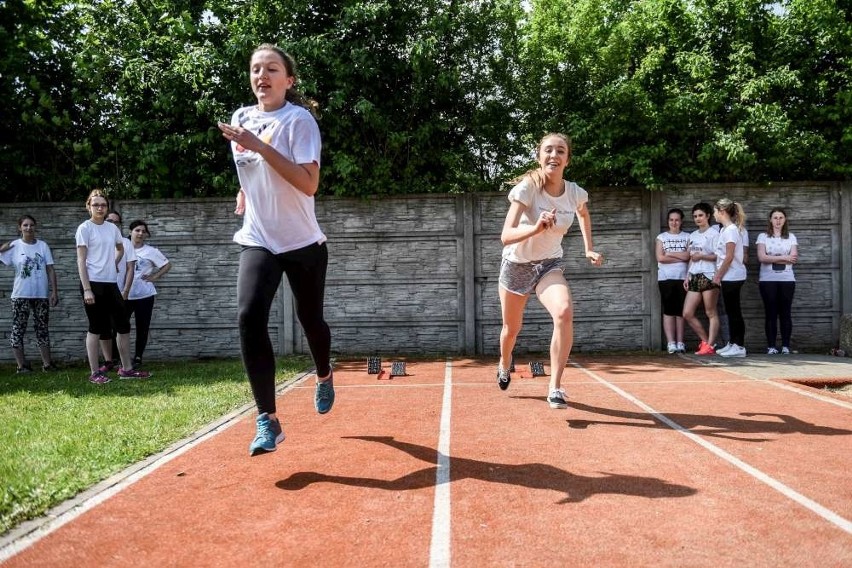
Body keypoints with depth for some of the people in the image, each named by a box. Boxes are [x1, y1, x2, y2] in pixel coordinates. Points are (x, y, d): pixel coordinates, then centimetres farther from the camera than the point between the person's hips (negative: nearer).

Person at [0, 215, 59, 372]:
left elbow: (50, 269, 4)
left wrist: (54, 291, 0)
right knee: (18, 329, 0)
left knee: (42, 328, 8)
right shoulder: (13, 246, -1)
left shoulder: (42, 245, 4)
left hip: (41, 295, 2)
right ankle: (21, 365, 6)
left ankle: (47, 363, 13)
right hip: (21, 295, -2)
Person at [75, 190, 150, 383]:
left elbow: (120, 249, 30)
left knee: (123, 325, 8)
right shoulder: (85, 228, -6)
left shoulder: (112, 228, 10)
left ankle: (126, 368, 18)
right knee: (96, 328, -1)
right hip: (94, 283, -6)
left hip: (111, 283, 6)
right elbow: (81, 261, -10)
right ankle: (95, 373, 8)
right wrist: (86, 289, -16)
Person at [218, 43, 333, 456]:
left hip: (303, 243, -3)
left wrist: (261, 146, -27)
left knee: (310, 319, 11)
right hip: (258, 241, 3)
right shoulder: (241, 117, 6)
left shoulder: (299, 120, -12)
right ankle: (267, 420, -13)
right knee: (250, 318, -17)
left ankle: (324, 378, 44)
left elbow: (309, 183, -25)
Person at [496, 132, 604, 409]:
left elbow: (583, 213, 16)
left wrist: (589, 248, 10)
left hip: (549, 264, 1)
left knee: (565, 312, -29)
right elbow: (506, 236, -35)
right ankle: (504, 366, 51)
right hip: (517, 264, -1)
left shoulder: (576, 193, -12)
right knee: (512, 328, 16)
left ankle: (555, 387, -21)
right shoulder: (527, 188, -24)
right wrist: (536, 228, -51)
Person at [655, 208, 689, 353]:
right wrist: (680, 258, -3)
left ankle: (680, 343, 4)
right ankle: (671, 343, -4)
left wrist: (669, 253, -4)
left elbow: (688, 256, -5)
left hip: (683, 278, 0)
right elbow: (660, 257, -3)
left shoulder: (687, 237, 10)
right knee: (668, 310, -3)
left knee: (681, 311, 1)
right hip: (666, 278, 0)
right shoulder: (661, 237, 10)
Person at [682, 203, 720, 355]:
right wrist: (687, 277, 15)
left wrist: (701, 256, -17)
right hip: (695, 278, 8)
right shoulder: (693, 235, 19)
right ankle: (705, 340, 18)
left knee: (711, 313, -1)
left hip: (709, 277, -8)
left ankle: (709, 346, 3)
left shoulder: (713, 233, -4)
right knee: (687, 313, 4)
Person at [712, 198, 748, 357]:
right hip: (729, 277, 9)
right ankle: (733, 344, 18)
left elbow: (729, 257, -18)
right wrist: (718, 274, 10)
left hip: (732, 276, -9)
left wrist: (718, 275, -13)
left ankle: (739, 346, -1)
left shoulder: (730, 230, -14)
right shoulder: (725, 229, 13)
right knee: (731, 311, 12)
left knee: (734, 311, -5)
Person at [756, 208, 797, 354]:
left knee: (785, 313, 2)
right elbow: (761, 257, -9)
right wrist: (783, 257, -9)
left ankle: (785, 346, 6)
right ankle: (771, 346, 1)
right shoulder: (763, 236, 5)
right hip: (768, 280, -1)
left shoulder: (791, 237, 10)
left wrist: (772, 259, -9)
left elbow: (794, 258, -2)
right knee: (770, 313, -1)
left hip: (787, 280, 1)